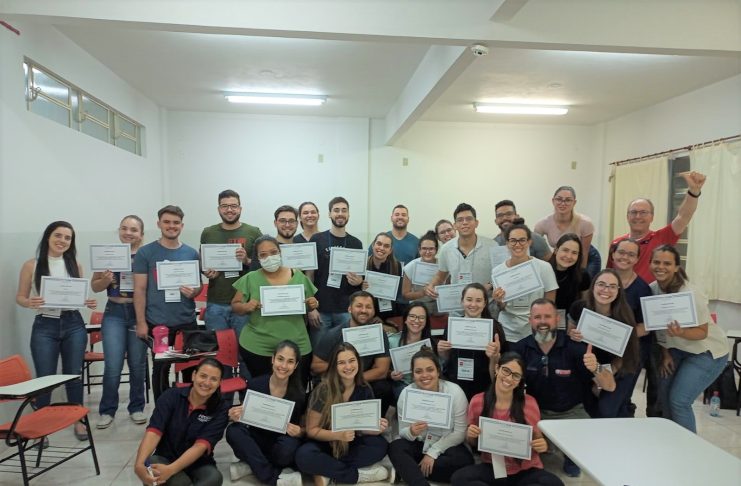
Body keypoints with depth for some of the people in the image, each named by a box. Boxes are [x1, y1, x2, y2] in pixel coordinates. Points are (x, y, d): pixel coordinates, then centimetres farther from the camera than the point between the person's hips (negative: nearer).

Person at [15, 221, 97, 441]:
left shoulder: (75, 265, 4)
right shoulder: (31, 265, -3)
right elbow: (20, 297, 0)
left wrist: (88, 302, -11)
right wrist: (30, 303, -21)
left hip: (73, 325, 2)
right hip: (44, 326, -2)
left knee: (74, 375, 10)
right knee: (44, 378, 3)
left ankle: (78, 421, 24)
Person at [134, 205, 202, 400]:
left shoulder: (191, 253, 6)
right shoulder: (145, 252, -1)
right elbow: (139, 289, -3)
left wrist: (193, 291, -12)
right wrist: (141, 322, -7)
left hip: (187, 321, 2)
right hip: (158, 323, -2)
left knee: (191, 368, 9)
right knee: (160, 368, 8)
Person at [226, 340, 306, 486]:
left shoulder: (299, 394, -13)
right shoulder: (255, 385, -11)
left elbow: (305, 428, -3)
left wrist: (300, 432, -26)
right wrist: (235, 417, -23)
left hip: (281, 444, -2)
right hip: (257, 440, 2)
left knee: (289, 446, -36)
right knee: (233, 431, -27)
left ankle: (252, 465, -9)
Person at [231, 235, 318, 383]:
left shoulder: (298, 276, 1)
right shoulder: (250, 279, -4)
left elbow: (309, 307, 11)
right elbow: (235, 306, 3)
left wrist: (313, 305, -10)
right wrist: (246, 307, -17)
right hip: (257, 348, -1)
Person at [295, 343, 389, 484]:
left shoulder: (365, 390, -8)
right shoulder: (323, 390, -20)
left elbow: (363, 426, 0)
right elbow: (311, 430, -15)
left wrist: (376, 428, -23)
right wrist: (339, 435, -32)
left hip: (351, 443, 4)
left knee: (381, 445, -24)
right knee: (303, 456, -36)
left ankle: (328, 472, -18)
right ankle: (358, 474, -21)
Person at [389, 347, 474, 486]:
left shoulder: (455, 392, -16)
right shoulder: (406, 393, -11)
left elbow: (460, 432, -13)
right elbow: (402, 432, -7)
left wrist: (433, 452, -20)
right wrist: (411, 432, -32)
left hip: (446, 445, 0)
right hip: (418, 444, 1)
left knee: (464, 460, -31)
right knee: (395, 448, -27)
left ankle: (409, 471, -18)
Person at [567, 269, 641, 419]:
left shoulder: (624, 316, -24)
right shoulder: (579, 308, -18)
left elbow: (622, 355, -13)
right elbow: (569, 333, 0)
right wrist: (573, 336, -22)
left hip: (621, 369, -3)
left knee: (606, 410, -14)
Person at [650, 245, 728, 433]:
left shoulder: (690, 295, -27)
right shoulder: (652, 289, -9)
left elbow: (703, 332, -20)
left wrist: (681, 333, -40)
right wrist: (665, 353, -2)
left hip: (707, 352, -6)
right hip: (678, 349, 6)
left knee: (679, 400, -10)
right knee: (664, 393, 4)